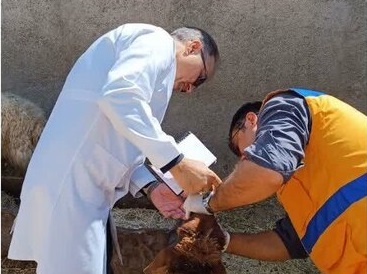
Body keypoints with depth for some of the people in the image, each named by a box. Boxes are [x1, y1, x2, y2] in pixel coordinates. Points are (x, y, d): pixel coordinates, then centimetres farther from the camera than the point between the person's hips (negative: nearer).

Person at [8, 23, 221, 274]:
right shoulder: (157, 42, -2)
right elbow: (119, 95, -24)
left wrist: (149, 188, 5)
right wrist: (178, 164, -21)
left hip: (80, 184, 10)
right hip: (71, 182, -10)